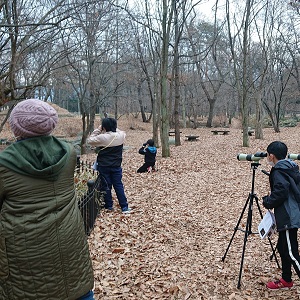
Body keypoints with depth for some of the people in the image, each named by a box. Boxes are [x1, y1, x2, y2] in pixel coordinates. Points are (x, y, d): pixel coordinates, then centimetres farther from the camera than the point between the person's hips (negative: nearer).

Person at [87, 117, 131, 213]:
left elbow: (90, 140, -3)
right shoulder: (121, 136, -8)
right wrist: (113, 127, 7)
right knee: (118, 185, 9)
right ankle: (124, 207, 8)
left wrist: (98, 130, -3)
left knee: (106, 186, 10)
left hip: (103, 167, -3)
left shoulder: (102, 138, -19)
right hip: (116, 166, 3)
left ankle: (109, 206, 20)